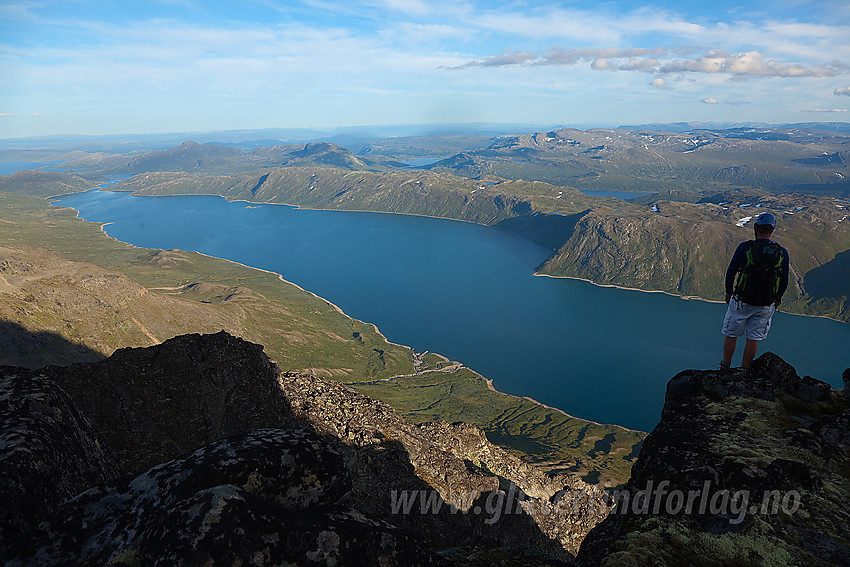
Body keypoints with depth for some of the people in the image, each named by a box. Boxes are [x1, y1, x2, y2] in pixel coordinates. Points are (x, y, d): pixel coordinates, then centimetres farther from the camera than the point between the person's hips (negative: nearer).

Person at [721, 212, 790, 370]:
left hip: (741, 302, -2)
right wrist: (777, 300, 19)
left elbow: (731, 272, -4)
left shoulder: (745, 247, -14)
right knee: (753, 339, 14)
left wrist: (729, 292, 12)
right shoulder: (782, 253, -7)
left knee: (731, 335, 15)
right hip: (766, 306, 2)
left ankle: (725, 368, 27)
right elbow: (784, 282, 2)